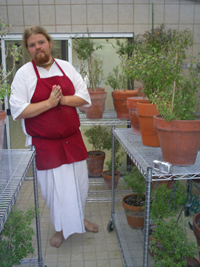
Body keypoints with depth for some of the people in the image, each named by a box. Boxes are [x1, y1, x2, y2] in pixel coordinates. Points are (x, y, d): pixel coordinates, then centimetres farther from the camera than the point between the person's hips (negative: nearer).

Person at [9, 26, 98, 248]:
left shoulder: (66, 67, 5)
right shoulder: (24, 73, -6)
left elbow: (84, 97, 3)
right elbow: (18, 111, -13)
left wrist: (64, 99, -15)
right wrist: (49, 103, -19)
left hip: (72, 139, 4)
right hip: (45, 144, -3)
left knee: (79, 182, 16)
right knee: (54, 187, 8)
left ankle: (79, 219, 43)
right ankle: (60, 228, 34)